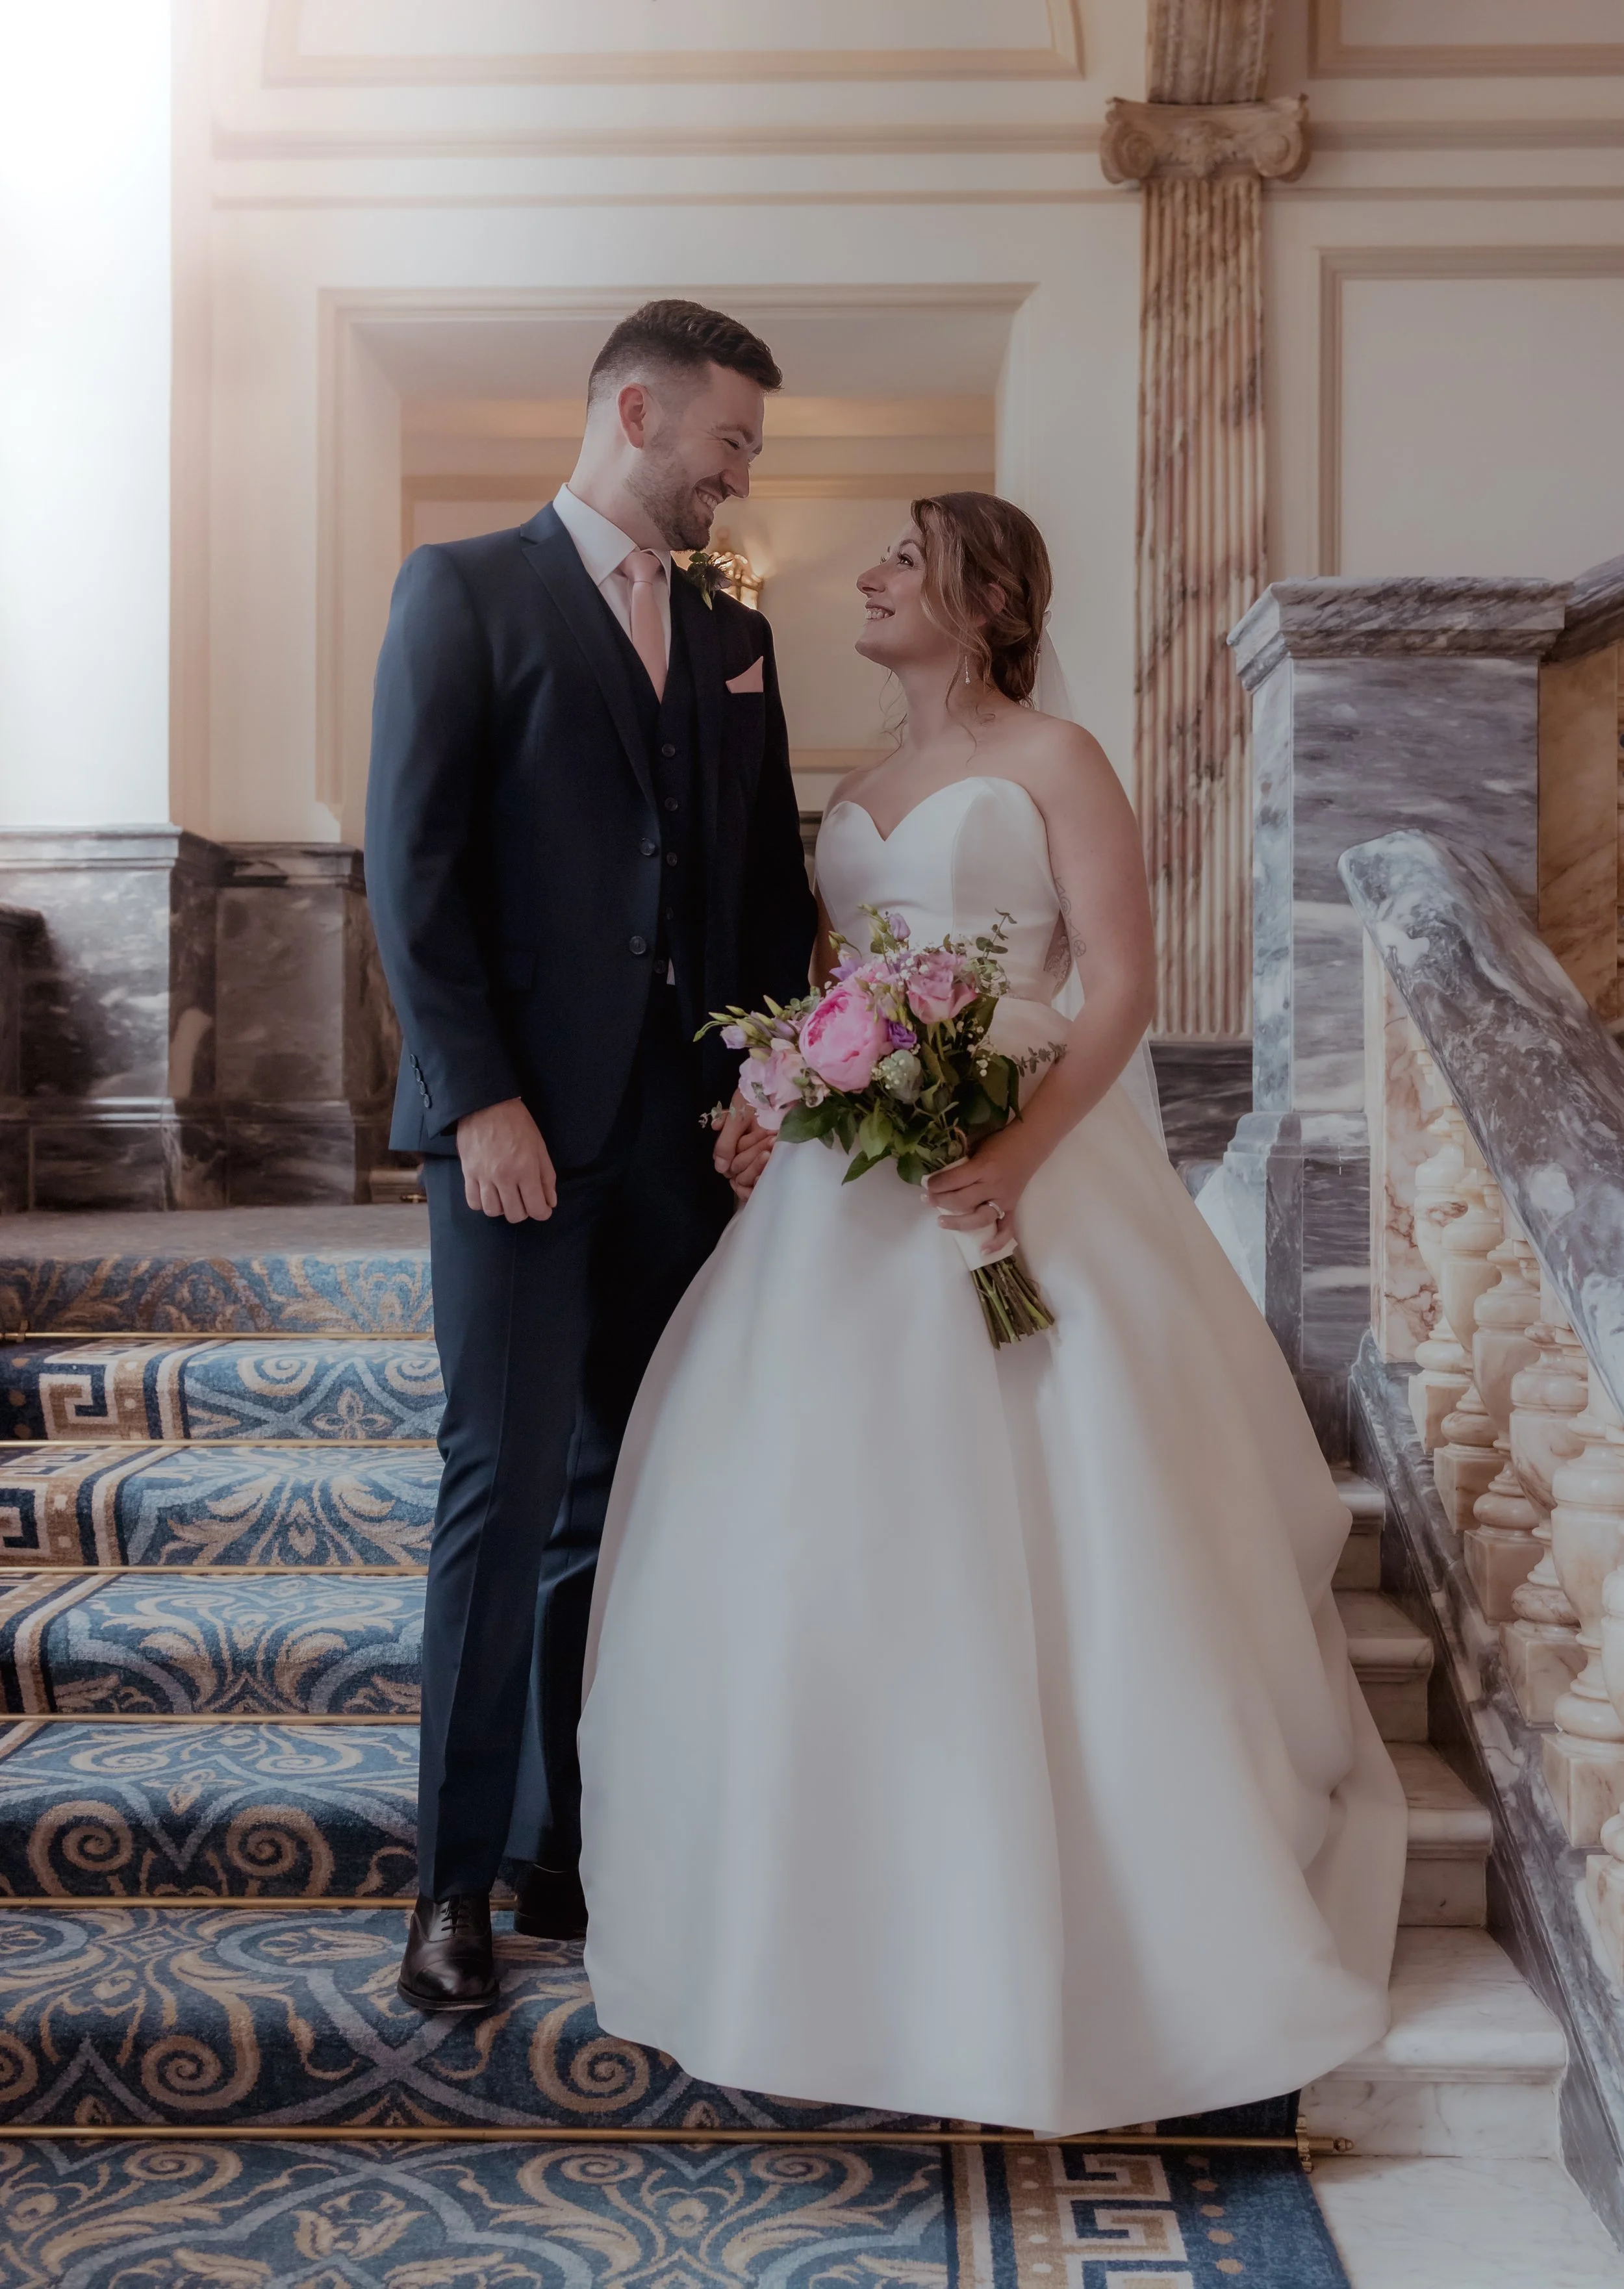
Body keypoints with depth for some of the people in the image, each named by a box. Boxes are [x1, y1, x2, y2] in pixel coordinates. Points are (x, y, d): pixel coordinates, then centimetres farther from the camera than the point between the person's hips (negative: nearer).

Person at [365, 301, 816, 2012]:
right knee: (506, 1489, -3)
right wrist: (479, 1098, -14)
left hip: (684, 1127, 5)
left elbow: (773, 881, 16)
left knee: (625, 1496, 8)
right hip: (518, 1119, -5)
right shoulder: (464, 591, 1)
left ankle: (572, 1842, 20)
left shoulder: (733, 634, 17)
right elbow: (411, 862, -7)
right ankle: (456, 1880, 10)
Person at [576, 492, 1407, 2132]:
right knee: (835, 1547, 6)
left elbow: (1122, 987, -10)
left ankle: (1076, 1937, 11)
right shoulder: (856, 796, 19)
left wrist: (1018, 1153, -24)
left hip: (1016, 1181, -6)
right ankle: (858, 1915, 22)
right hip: (853, 1196, 6)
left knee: (1024, 1548, -4)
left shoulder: (1051, 762, -1)